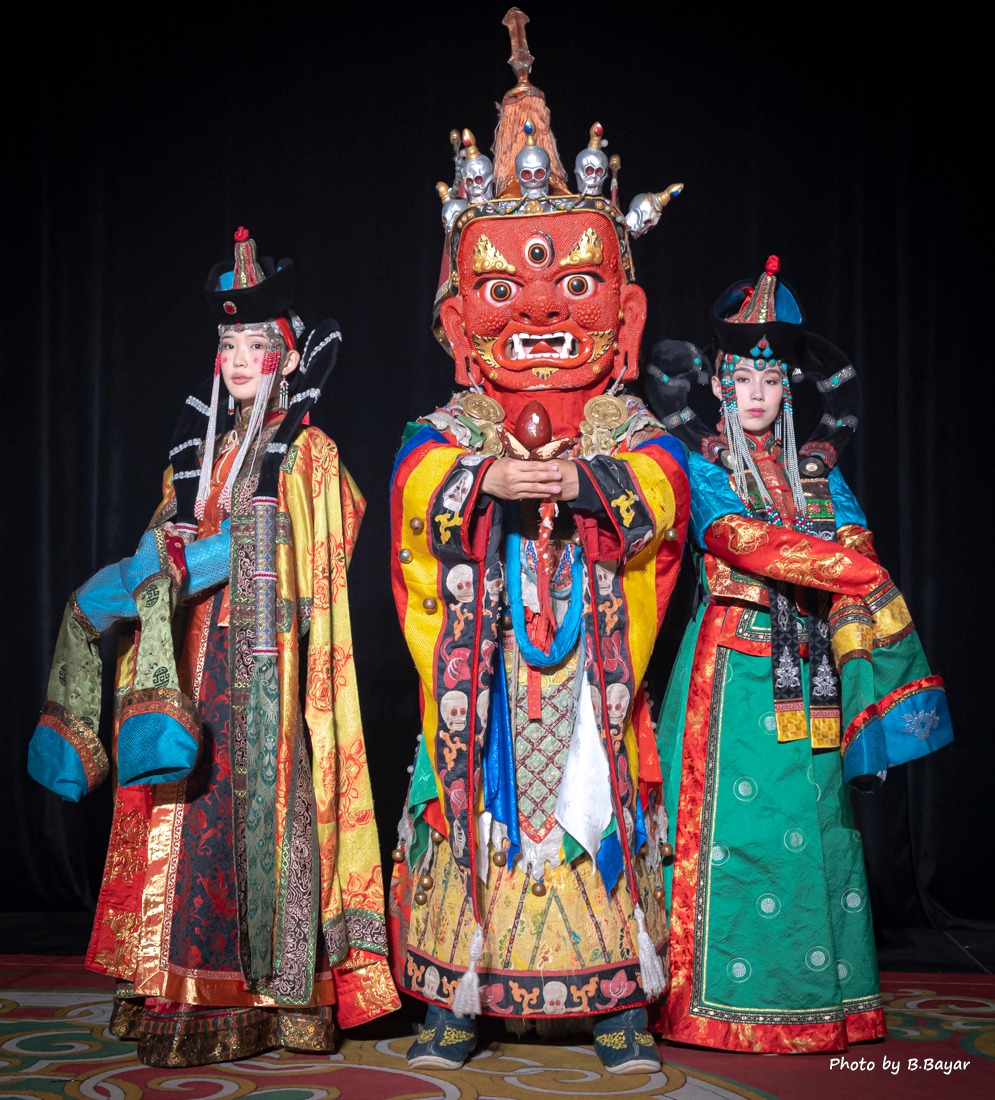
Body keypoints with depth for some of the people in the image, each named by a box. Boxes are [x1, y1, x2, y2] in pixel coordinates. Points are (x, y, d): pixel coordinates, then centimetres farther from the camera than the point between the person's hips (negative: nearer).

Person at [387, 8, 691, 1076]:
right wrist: (489, 480, -32)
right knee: (476, 808, 0)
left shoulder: (626, 425, 6)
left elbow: (661, 494, -12)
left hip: (591, 659, 0)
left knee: (601, 814, 1)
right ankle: (455, 1000, 11)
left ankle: (618, 1003, 10)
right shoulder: (447, 428, 6)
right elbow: (416, 499, -13)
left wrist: (579, 479, -31)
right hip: (483, 660, 0)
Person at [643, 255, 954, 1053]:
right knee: (734, 824, -7)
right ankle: (725, 1003, -1)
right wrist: (850, 568, -18)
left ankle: (816, 1003, 11)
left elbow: (858, 560, 7)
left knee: (812, 823, 4)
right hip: (733, 666, -4)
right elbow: (744, 541, -14)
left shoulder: (815, 471, 15)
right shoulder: (699, 465, 2)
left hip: (806, 671, 4)